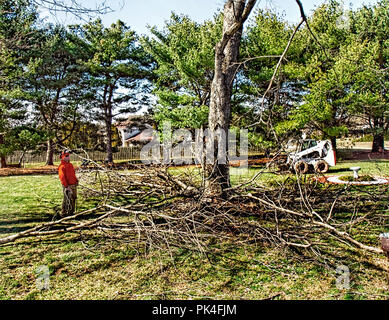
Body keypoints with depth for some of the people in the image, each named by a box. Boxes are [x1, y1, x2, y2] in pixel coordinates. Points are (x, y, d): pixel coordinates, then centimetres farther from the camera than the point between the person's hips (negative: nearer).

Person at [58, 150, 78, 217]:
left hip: (73, 185, 9)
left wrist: (76, 180, 10)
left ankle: (71, 212, 24)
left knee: (73, 198, 13)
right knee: (67, 199, -5)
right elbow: (62, 177, -17)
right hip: (67, 186, -8)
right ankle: (64, 213, 5)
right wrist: (66, 186, -21)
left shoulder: (70, 165, 15)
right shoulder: (62, 167, -12)